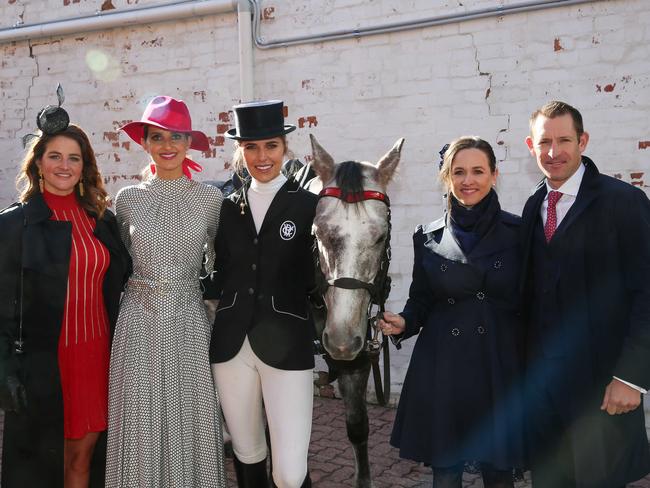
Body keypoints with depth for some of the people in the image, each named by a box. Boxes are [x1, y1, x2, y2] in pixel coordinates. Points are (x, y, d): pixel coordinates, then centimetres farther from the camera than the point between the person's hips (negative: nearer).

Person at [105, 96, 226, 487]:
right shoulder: (128, 199, 2)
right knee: (140, 419, 7)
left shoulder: (211, 198, -1)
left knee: (192, 417, 7)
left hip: (189, 320, 0)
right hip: (140, 320, 1)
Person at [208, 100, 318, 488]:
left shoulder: (309, 205, -2)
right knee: (246, 452, 18)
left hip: (286, 345, -4)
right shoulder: (229, 207, 9)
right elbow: (222, 273, 12)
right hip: (232, 344, 4)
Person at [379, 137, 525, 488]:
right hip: (442, 369, 1)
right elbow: (421, 301, 9)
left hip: (500, 367, -1)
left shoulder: (517, 232, -2)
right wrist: (403, 323, -11)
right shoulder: (428, 237, 3)